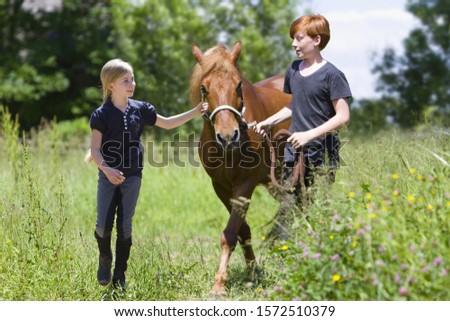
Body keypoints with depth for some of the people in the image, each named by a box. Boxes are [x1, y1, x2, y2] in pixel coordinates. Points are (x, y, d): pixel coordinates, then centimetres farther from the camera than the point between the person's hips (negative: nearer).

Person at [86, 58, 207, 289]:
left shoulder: (140, 109, 3)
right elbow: (95, 149, -10)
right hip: (108, 177, -3)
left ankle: (120, 275, 14)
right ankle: (105, 259, 26)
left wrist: (195, 112, 8)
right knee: (104, 225, -5)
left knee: (125, 226, 4)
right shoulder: (102, 114, -9)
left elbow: (167, 123, 15)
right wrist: (106, 169, -28)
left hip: (132, 177, 3)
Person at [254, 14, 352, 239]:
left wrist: (310, 134, -21)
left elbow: (343, 116, -14)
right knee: (286, 210, 4)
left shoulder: (331, 75, -11)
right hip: (294, 152, 6)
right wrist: (270, 121, 9)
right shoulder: (293, 70, 10)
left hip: (321, 155, -6)